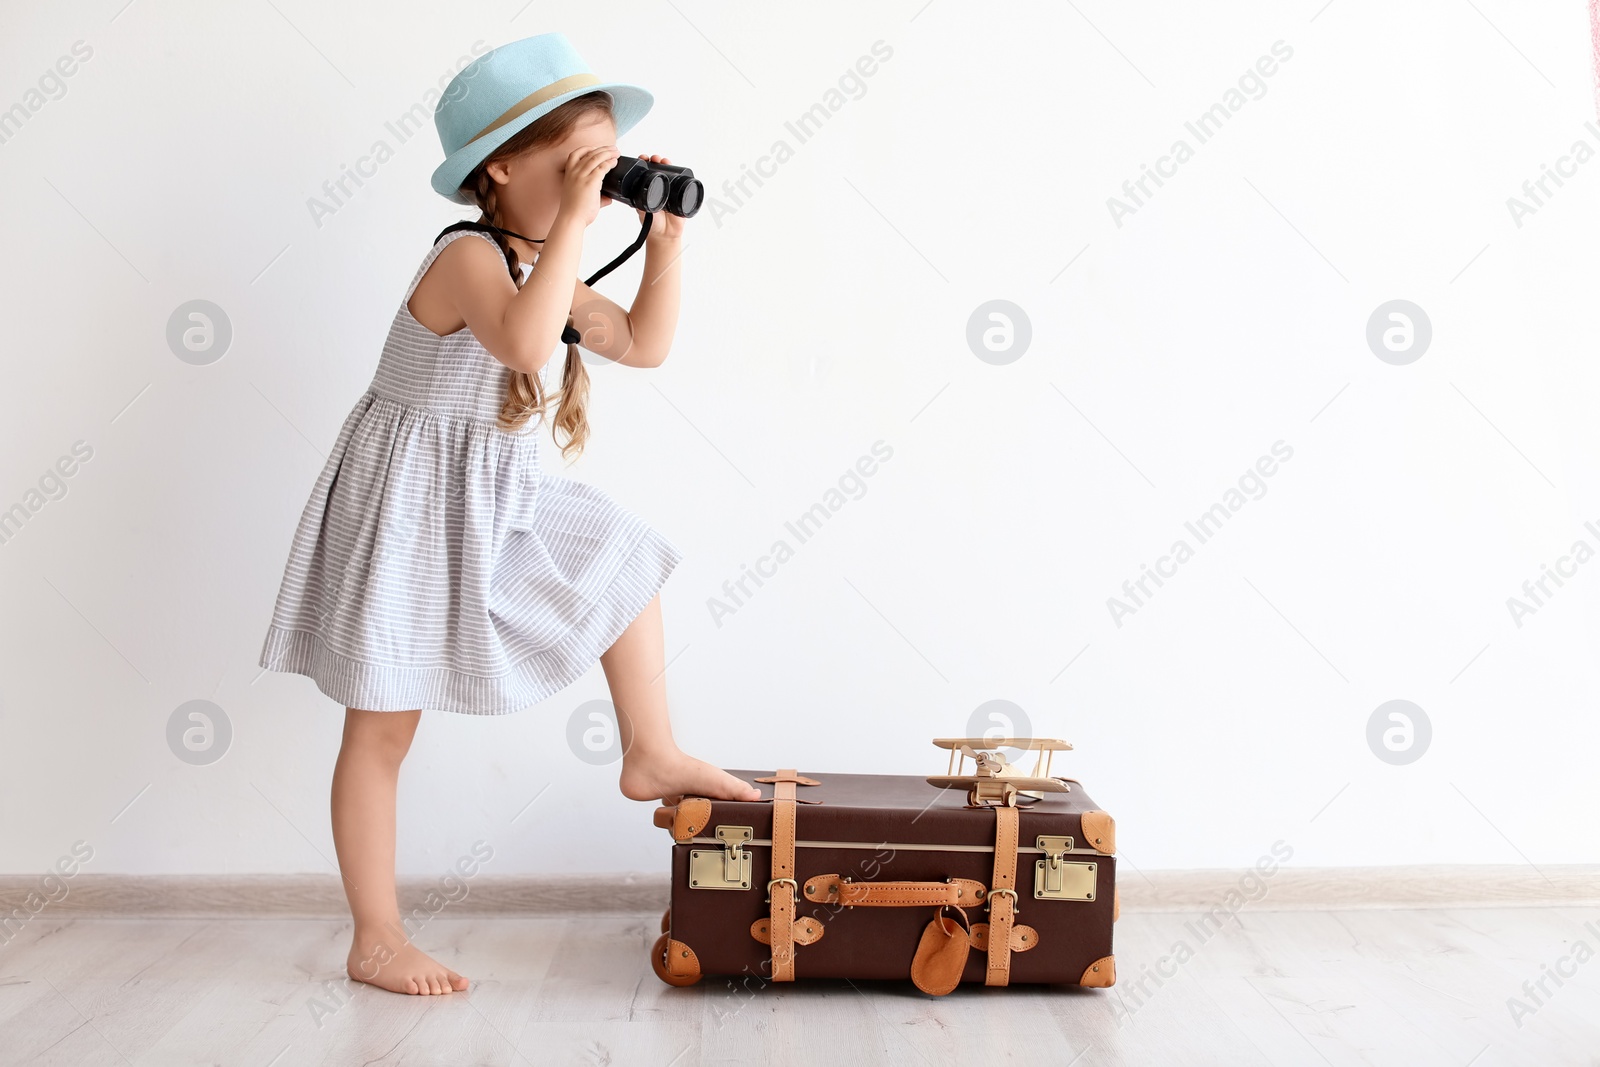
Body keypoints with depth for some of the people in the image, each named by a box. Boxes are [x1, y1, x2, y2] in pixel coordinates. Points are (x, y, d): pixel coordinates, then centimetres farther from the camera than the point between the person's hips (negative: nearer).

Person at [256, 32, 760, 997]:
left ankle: (651, 755, 25)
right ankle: (376, 940, 16)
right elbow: (524, 344, -43)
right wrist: (573, 220, -36)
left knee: (623, 559, 14)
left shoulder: (540, 266, 5)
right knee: (384, 730, 2)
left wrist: (666, 240, 2)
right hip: (412, 510, -9)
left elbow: (644, 344, 10)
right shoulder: (467, 256, -22)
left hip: (500, 501, 9)